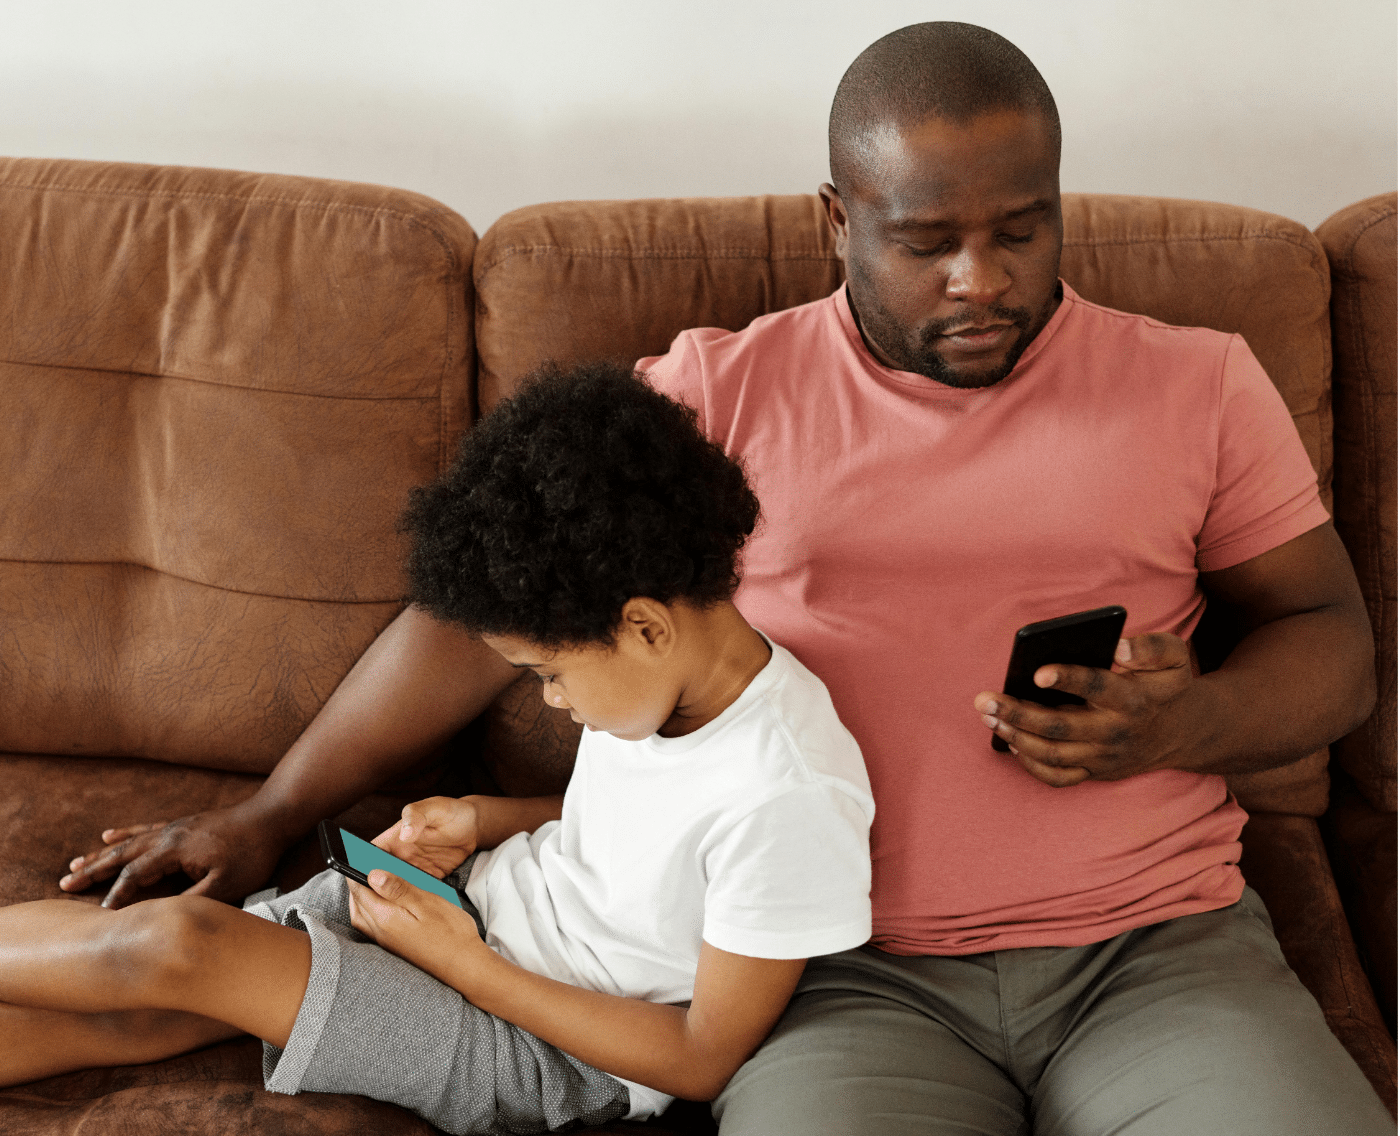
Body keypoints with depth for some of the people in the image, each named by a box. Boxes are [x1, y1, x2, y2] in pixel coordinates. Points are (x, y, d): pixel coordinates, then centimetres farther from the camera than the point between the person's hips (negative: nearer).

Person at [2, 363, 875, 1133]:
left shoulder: (791, 799, -31)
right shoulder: (656, 669, -5)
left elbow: (704, 1061, -21)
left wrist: (467, 965, -20)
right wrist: (485, 820, -1)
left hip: (555, 1050, -7)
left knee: (182, 947, -16)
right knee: (140, 1012, -7)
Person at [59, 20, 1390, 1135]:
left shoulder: (1197, 384, 10)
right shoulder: (722, 389, 6)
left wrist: (1183, 725, -10)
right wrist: (272, 811, 9)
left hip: (1160, 951, 2)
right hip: (857, 976, -1)